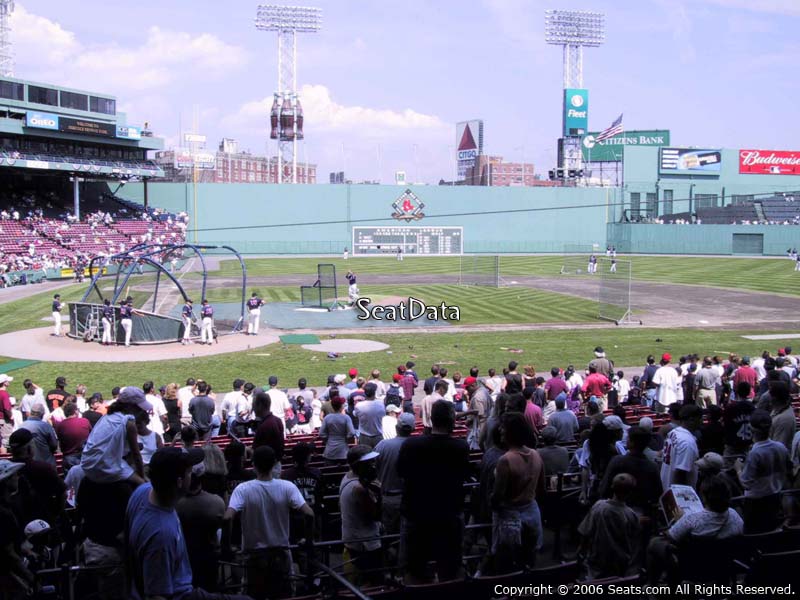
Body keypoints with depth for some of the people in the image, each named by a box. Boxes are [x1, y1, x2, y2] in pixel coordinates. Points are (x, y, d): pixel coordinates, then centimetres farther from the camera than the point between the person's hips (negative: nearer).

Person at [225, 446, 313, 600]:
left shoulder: (243, 489, -14)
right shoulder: (287, 487, -11)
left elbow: (228, 517, -25)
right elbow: (309, 514, -17)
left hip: (255, 555, -1)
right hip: (281, 553, 1)